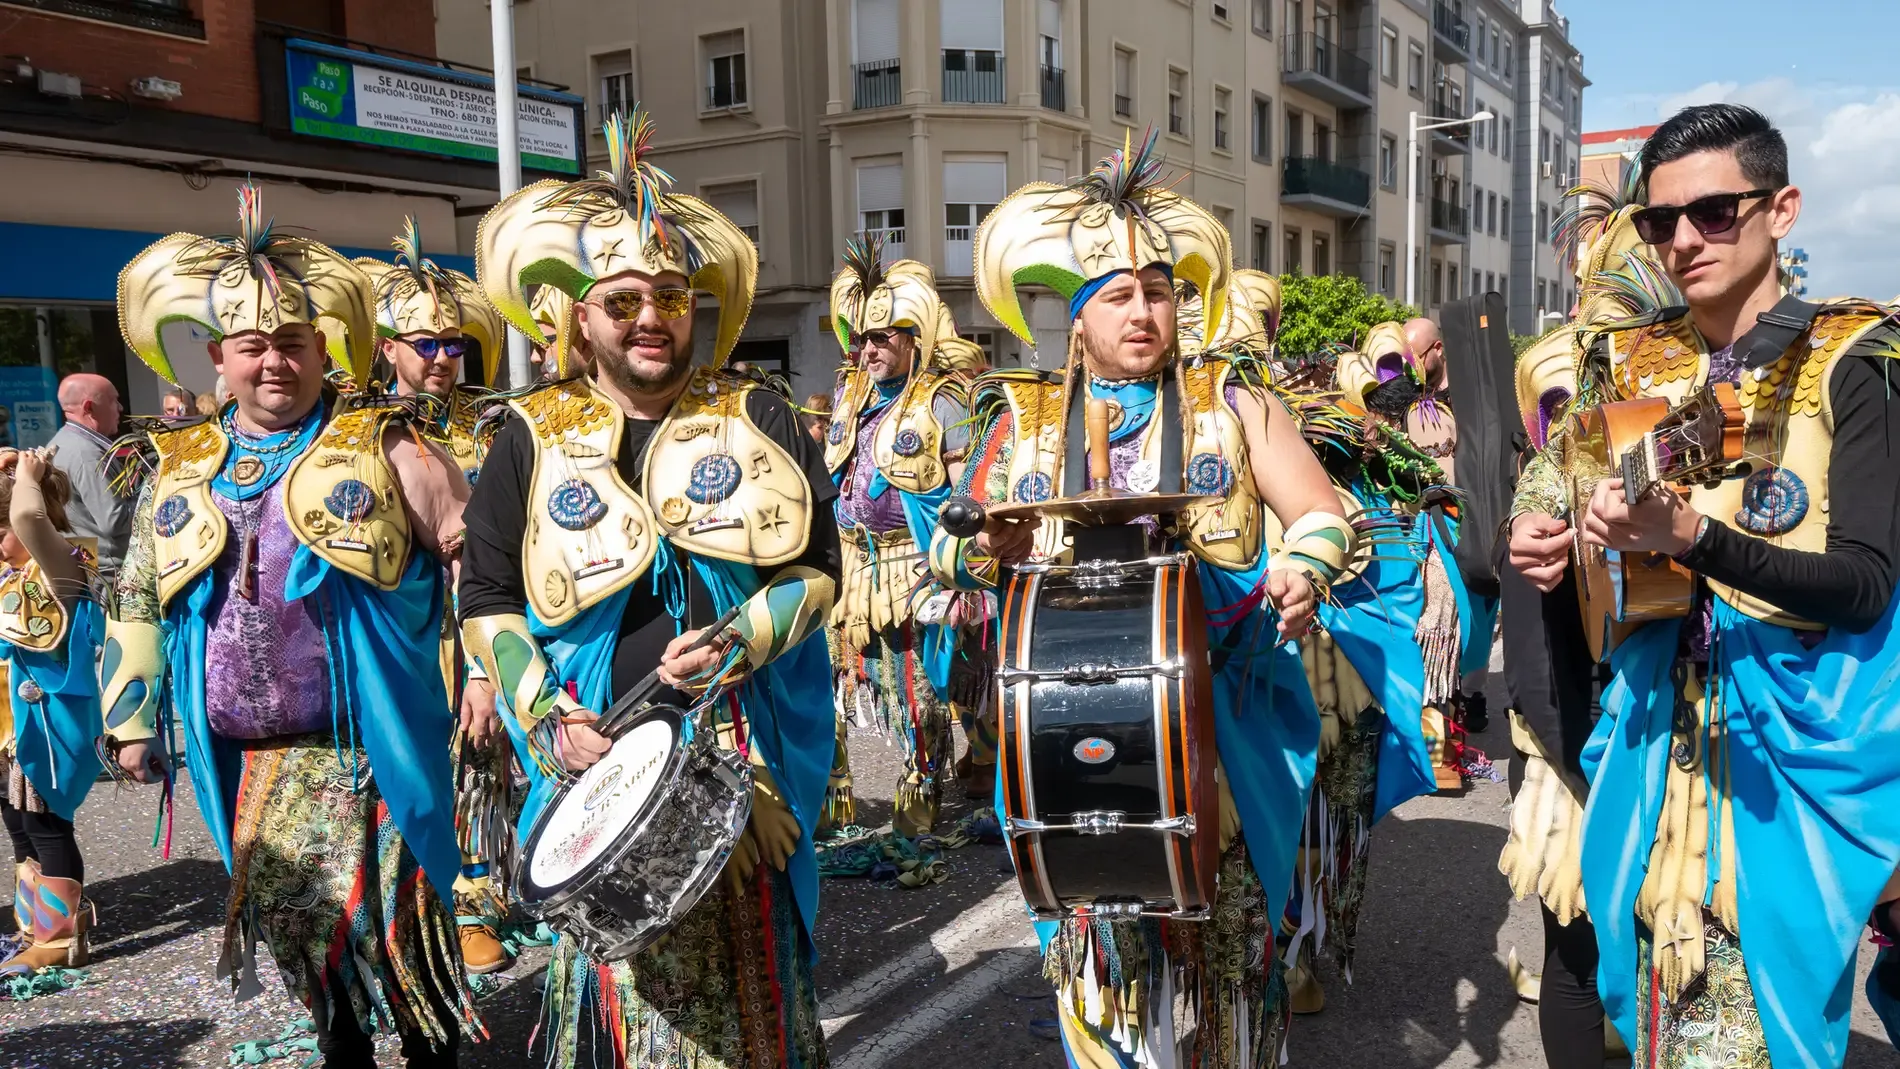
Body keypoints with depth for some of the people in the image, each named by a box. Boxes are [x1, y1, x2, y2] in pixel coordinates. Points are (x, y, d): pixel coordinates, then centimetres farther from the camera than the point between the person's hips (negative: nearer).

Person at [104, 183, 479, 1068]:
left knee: (388, 921, -3)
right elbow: (137, 601, 17)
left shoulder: (381, 449, -3)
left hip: (365, 748, -4)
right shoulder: (180, 468, 10)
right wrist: (132, 719, 14)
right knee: (291, 921, 15)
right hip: (245, 758, 5)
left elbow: (472, 554, -3)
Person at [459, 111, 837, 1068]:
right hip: (600, 756, 0)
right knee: (625, 983, 6)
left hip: (742, 750, 0)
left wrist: (740, 643, -15)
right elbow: (487, 603, 4)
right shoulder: (534, 439, 4)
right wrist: (546, 722, -9)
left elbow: (814, 568, 3)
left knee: (752, 970, 8)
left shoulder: (759, 422, 4)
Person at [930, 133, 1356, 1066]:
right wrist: (982, 549, -15)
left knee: (1220, 924, 4)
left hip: (1216, 718, -1)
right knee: (1096, 926, 7)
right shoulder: (1023, 420, 9)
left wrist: (1303, 571, -21)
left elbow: (1320, 514, 1)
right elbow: (954, 542, 8)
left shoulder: (1231, 405, 6)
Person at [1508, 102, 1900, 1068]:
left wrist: (1691, 536, -28)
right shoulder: (1626, 362, 4)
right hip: (1661, 721, 3)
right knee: (1664, 974, 9)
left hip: (1804, 725, -3)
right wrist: (1534, 544, -15)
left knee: (1771, 984, 4)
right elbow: (1551, 516, 9)